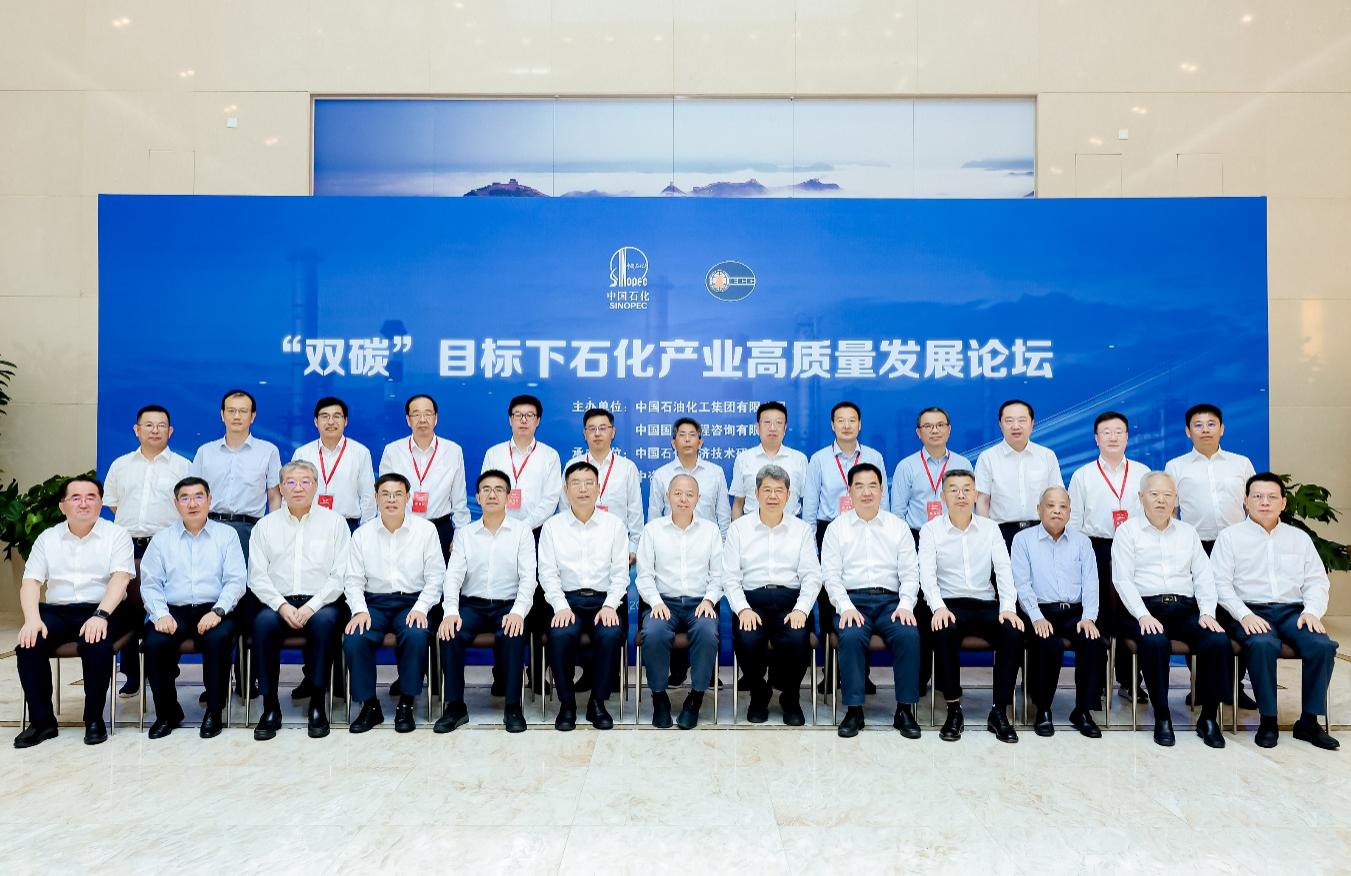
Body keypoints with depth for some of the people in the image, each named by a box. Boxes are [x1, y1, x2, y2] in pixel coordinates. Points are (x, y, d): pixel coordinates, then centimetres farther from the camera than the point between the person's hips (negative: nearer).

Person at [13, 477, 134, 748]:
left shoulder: (116, 535, 3)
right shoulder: (47, 538, 14)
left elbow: (120, 578, -9)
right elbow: (31, 582, 5)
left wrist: (100, 615, -24)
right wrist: (32, 619, -14)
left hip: (101, 610, -3)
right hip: (57, 612, 4)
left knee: (96, 644, -33)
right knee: (29, 644, -25)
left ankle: (95, 718, -15)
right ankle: (41, 720, -10)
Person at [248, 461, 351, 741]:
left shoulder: (334, 522, 8)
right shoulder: (265, 526, 13)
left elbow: (340, 575, 0)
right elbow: (257, 576, 5)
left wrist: (311, 606, -13)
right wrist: (282, 605, -12)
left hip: (320, 603, -1)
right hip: (278, 603, 2)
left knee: (325, 620, -34)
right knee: (263, 621, -31)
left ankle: (317, 704, -23)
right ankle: (270, 706, -20)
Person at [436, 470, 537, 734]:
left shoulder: (521, 530, 4)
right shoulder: (465, 534, 10)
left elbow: (528, 576, -4)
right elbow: (453, 575, 1)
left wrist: (518, 612, -21)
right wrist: (450, 611, -18)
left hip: (508, 604, -2)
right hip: (472, 604, 2)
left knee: (513, 635, -33)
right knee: (450, 634, -27)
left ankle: (513, 707, -19)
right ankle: (455, 706, -14)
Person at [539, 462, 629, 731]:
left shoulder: (614, 525, 8)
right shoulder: (552, 526, 7)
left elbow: (620, 573, 4)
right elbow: (548, 573, 2)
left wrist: (610, 606, -11)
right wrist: (561, 607, -13)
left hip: (604, 599, 0)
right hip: (567, 599, 0)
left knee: (611, 634, -30)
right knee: (561, 634, -31)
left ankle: (598, 702, -8)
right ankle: (566, 703, -9)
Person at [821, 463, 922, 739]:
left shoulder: (898, 526, 14)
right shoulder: (837, 527, 10)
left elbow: (910, 573, 8)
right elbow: (831, 574, 2)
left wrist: (906, 605, -9)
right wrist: (846, 607, -13)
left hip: (890, 600, 1)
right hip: (852, 599, -1)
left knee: (909, 635, -29)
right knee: (851, 636, -32)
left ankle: (905, 710, -15)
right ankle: (854, 710, -20)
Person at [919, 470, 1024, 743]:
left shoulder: (990, 528, 10)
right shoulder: (931, 530, 3)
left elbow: (1003, 570, 1)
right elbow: (927, 574, -8)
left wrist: (1008, 607, -15)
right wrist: (938, 607, -25)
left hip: (986, 604, 2)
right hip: (950, 604, -2)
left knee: (1013, 633, -27)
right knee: (943, 632, -35)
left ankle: (999, 712, -14)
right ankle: (954, 710, -19)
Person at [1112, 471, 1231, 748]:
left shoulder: (1188, 532, 21)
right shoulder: (1128, 531, 7)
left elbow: (1204, 577, 13)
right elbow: (1123, 579, -3)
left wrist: (1207, 613, -4)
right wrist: (1143, 615, -16)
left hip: (1185, 608, 4)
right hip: (1145, 608, -4)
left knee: (1219, 642, -24)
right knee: (1155, 643, -34)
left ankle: (1208, 717, -10)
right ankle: (1162, 717, -18)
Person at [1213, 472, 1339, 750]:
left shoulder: (1299, 538, 19)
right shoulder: (1230, 536, 8)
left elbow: (1316, 581, 14)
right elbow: (1220, 583, -1)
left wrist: (1312, 611, -6)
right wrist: (1244, 615, -15)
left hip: (1292, 611, 3)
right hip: (1250, 612, -3)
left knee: (1322, 645, -26)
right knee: (1263, 644, -34)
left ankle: (1309, 721, -12)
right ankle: (1267, 720, -20)